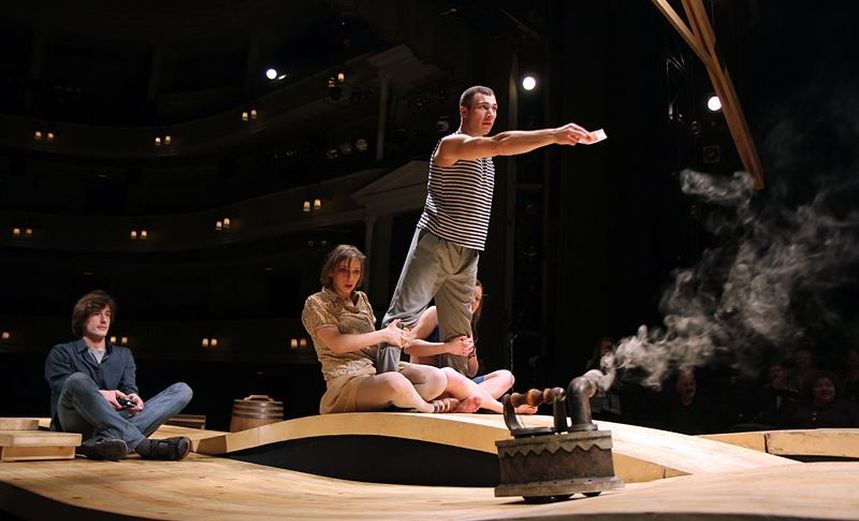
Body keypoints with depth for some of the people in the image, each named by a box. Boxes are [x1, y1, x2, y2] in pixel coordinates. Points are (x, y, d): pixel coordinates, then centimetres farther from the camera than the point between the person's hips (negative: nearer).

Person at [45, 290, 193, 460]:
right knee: (78, 380, -35)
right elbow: (63, 387, -1)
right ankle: (145, 445, -47)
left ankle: (104, 440, -41)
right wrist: (99, 395, -20)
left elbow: (129, 387, 12)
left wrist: (132, 397, -14)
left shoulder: (123, 355, 28)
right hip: (75, 425, -4)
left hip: (115, 422, 4)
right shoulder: (62, 353, 17)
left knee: (182, 390, -15)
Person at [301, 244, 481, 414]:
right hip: (346, 382, -6)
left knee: (437, 378, -18)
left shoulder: (361, 298, 22)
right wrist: (383, 334, -11)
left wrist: (395, 336, 1)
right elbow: (337, 344, -13)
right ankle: (431, 408, -8)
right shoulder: (316, 303, 1)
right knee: (395, 382, -37)